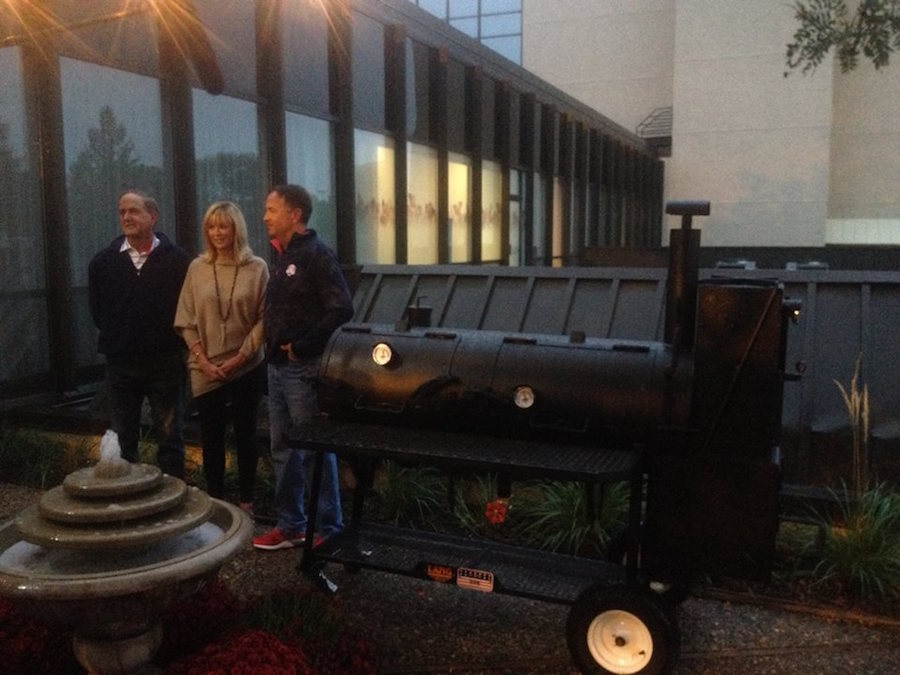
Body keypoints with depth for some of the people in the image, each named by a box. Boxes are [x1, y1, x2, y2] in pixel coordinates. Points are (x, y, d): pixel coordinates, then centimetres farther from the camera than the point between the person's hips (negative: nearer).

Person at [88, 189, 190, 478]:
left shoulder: (177, 260, -4)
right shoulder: (103, 262, 5)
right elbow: (97, 311, 13)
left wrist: (170, 340, -2)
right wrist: (118, 338, 9)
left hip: (165, 362, -2)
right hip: (120, 364, 3)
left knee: (170, 438, 5)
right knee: (122, 442, 10)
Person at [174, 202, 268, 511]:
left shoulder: (257, 268, -3)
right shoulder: (197, 268, 3)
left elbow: (264, 318, -4)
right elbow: (186, 320, 4)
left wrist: (241, 356, -11)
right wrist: (202, 359, -6)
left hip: (246, 367, -1)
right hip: (206, 370, 1)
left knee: (245, 433, 9)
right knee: (211, 436, 7)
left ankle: (246, 500, 22)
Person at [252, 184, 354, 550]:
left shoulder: (317, 255, -13)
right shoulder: (283, 258, 14)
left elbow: (342, 310, -22)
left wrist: (302, 346, -18)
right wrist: (274, 348, 9)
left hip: (304, 368, -9)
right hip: (278, 366, 9)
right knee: (283, 450, 16)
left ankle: (328, 527, 14)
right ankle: (290, 524, 29)